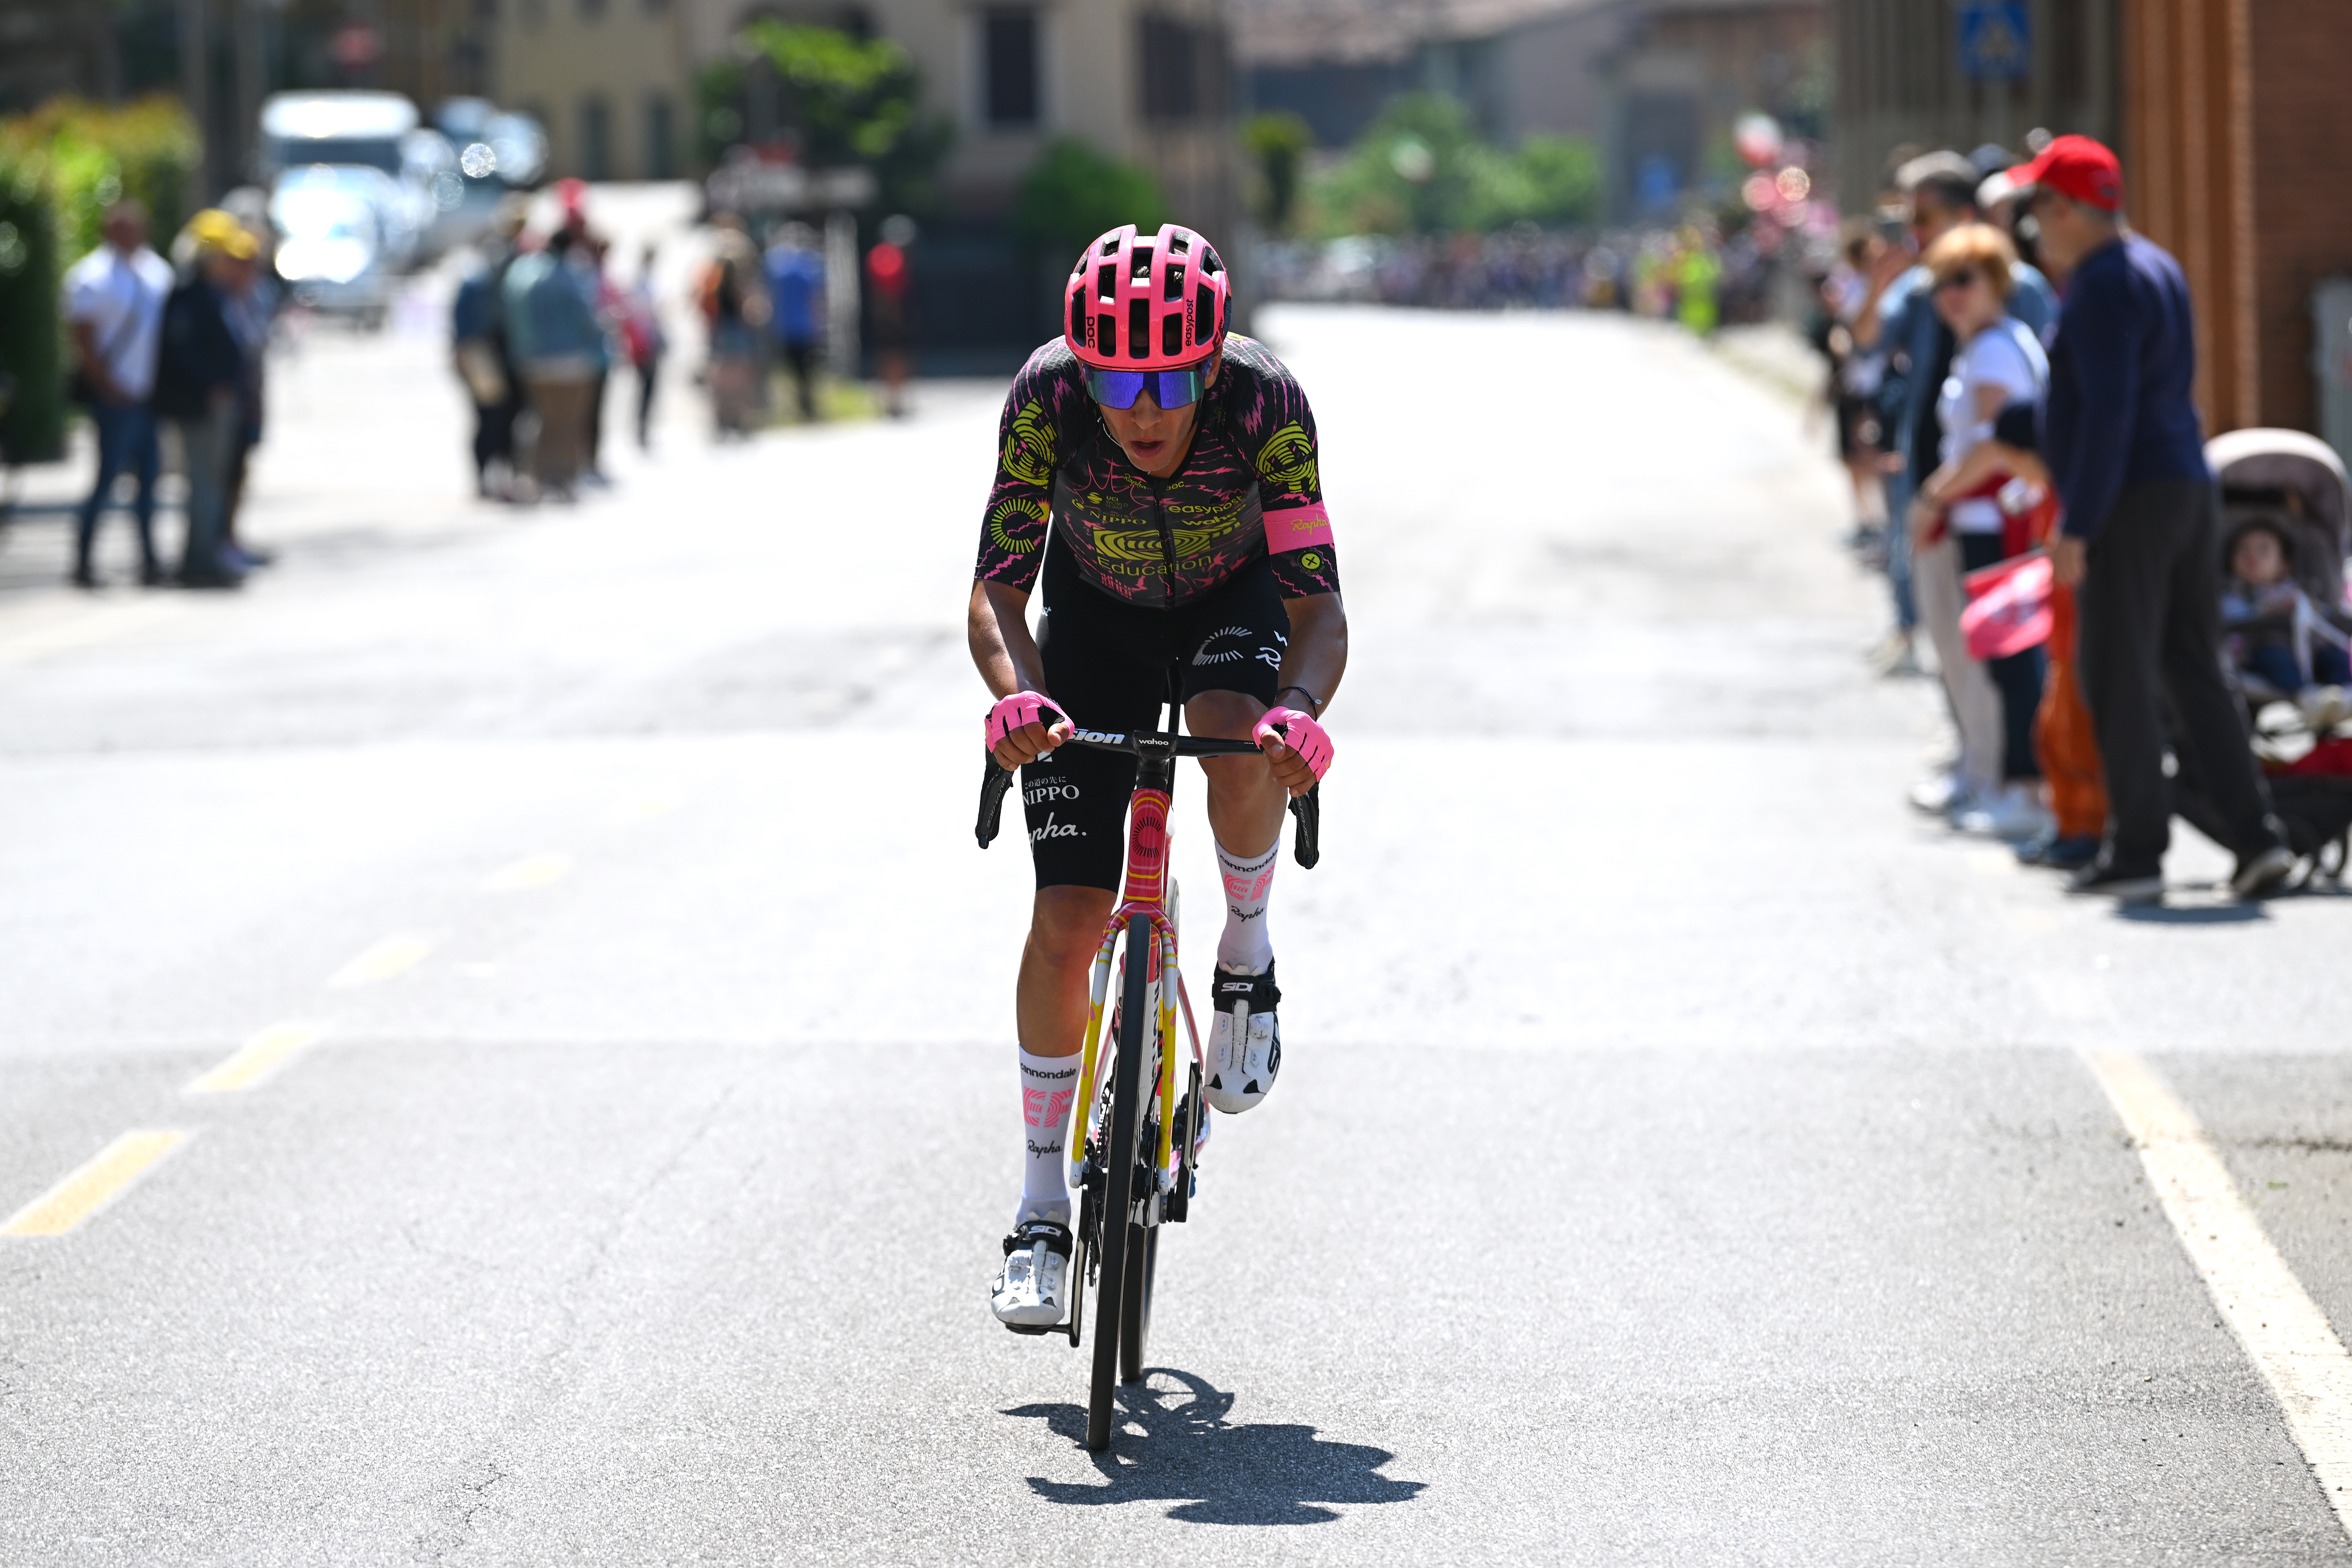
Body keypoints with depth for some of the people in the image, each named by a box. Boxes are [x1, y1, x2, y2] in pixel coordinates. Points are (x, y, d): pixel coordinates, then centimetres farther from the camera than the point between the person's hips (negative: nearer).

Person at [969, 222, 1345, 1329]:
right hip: (1095, 615, 1)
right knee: (1067, 916, -7)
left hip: (1233, 598, -1)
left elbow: (1319, 606, -35)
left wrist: (1300, 712, -55)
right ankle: (1042, 1210, 6)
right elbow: (997, 590, -31)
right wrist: (1016, 697, -51)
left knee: (1238, 738, -37)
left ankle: (1247, 957, -7)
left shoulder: (1265, 401, -33)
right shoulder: (1048, 396, -32)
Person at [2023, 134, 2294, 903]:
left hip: (2131, 500, -9)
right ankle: (2255, 836, 5)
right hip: (2189, 487, 9)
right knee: (2195, 673, 11)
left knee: (2118, 678, -4)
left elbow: (2108, 411, -21)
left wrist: (2076, 528, -21)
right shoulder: (2159, 269, 17)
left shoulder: (2102, 288, -14)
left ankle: (2138, 852, -3)